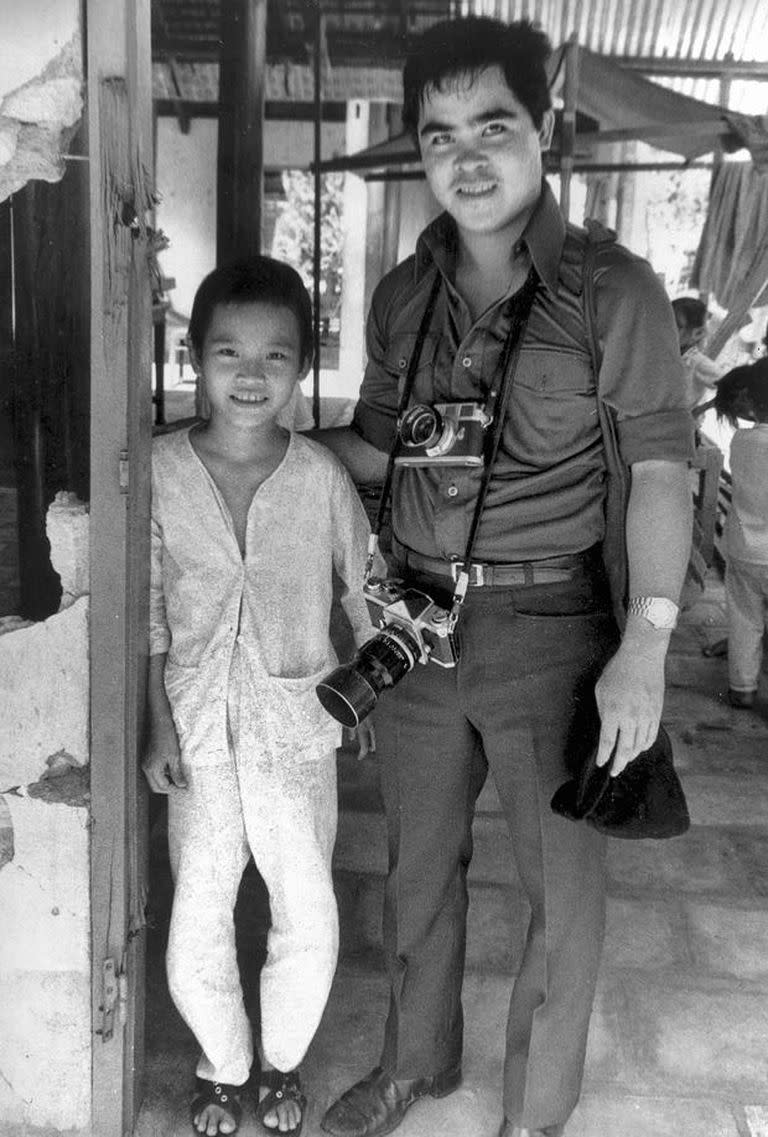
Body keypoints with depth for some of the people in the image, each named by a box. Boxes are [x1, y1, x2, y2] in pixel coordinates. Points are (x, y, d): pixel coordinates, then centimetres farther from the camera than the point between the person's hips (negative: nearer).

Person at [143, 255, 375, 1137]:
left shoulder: (321, 475, -7)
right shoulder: (160, 471, -7)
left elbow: (364, 588, 4)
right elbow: (148, 611, -2)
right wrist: (159, 726, -5)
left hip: (295, 724, 0)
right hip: (198, 728, 0)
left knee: (310, 923, 2)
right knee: (196, 927, 5)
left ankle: (282, 1061, 33)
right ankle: (223, 1065, 35)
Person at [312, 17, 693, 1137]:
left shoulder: (615, 291, -8)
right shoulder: (402, 296, 5)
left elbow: (658, 469, -10)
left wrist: (645, 644, -17)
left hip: (549, 627, -4)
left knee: (563, 891, 10)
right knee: (418, 865, 19)